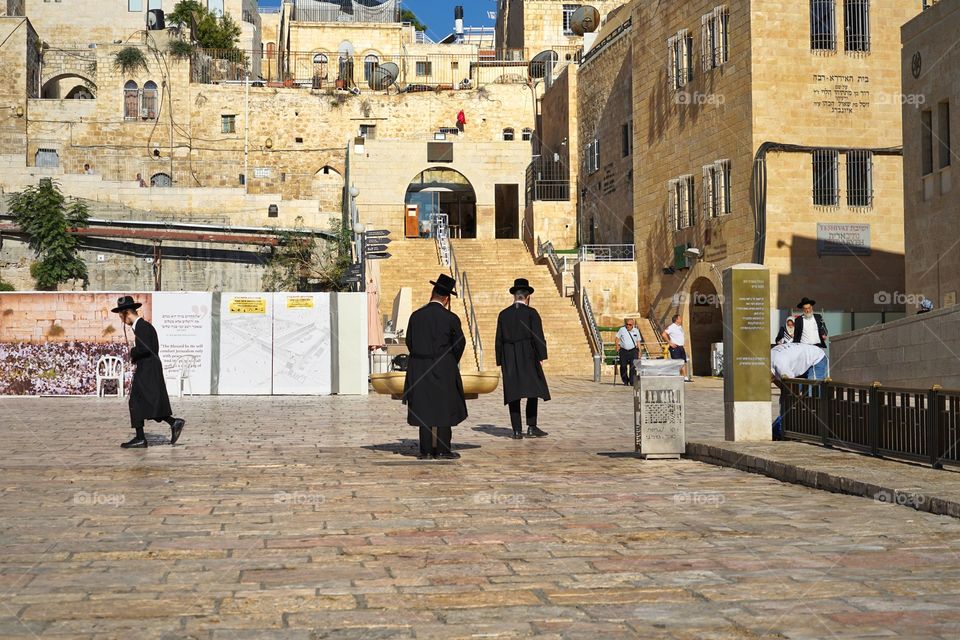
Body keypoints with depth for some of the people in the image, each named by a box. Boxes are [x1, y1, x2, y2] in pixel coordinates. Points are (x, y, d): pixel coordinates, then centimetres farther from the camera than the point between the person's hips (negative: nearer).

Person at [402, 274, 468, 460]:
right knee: (444, 408, 5)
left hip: (419, 369, 3)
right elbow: (460, 343, -2)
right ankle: (443, 450, 6)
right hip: (444, 370, -3)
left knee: (423, 409, 8)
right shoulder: (450, 318, -10)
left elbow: (409, 342, 5)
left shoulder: (416, 316, -1)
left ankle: (426, 450, 8)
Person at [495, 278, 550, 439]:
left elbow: (499, 340, 8)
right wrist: (541, 358, -9)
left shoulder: (503, 314, 7)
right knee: (533, 391, 6)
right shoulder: (531, 313, -3)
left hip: (508, 359, 3)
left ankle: (517, 430, 1)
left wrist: (500, 363, 12)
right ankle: (531, 427, -1)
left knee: (513, 395, 4)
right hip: (528, 357, -3)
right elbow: (538, 337, -11)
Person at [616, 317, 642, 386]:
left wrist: (639, 351, 8)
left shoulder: (636, 331, 7)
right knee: (623, 366, 2)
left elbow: (638, 341, 12)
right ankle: (625, 381, 18)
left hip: (633, 350, 0)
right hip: (623, 351, 0)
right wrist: (617, 346, -2)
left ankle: (632, 382, -8)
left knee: (633, 367, -10)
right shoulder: (622, 329, 1)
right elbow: (617, 337, 9)